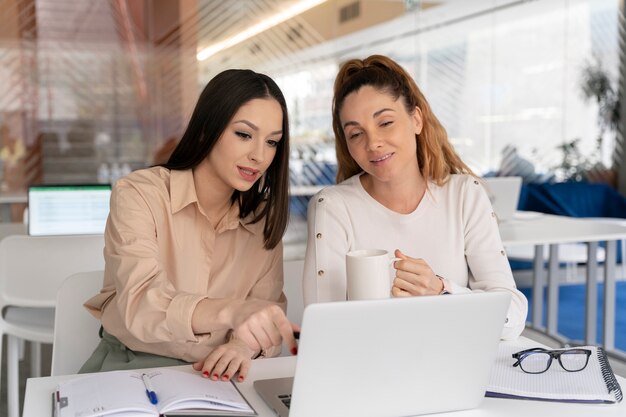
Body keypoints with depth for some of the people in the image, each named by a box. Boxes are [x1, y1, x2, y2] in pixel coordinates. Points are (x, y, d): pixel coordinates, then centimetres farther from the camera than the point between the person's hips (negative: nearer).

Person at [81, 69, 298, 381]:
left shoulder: (264, 219, 4)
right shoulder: (138, 194, -11)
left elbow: (268, 313, 1)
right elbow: (141, 304, -26)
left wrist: (244, 345, -24)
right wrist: (230, 311, -45)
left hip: (212, 376, 3)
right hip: (129, 366, -3)